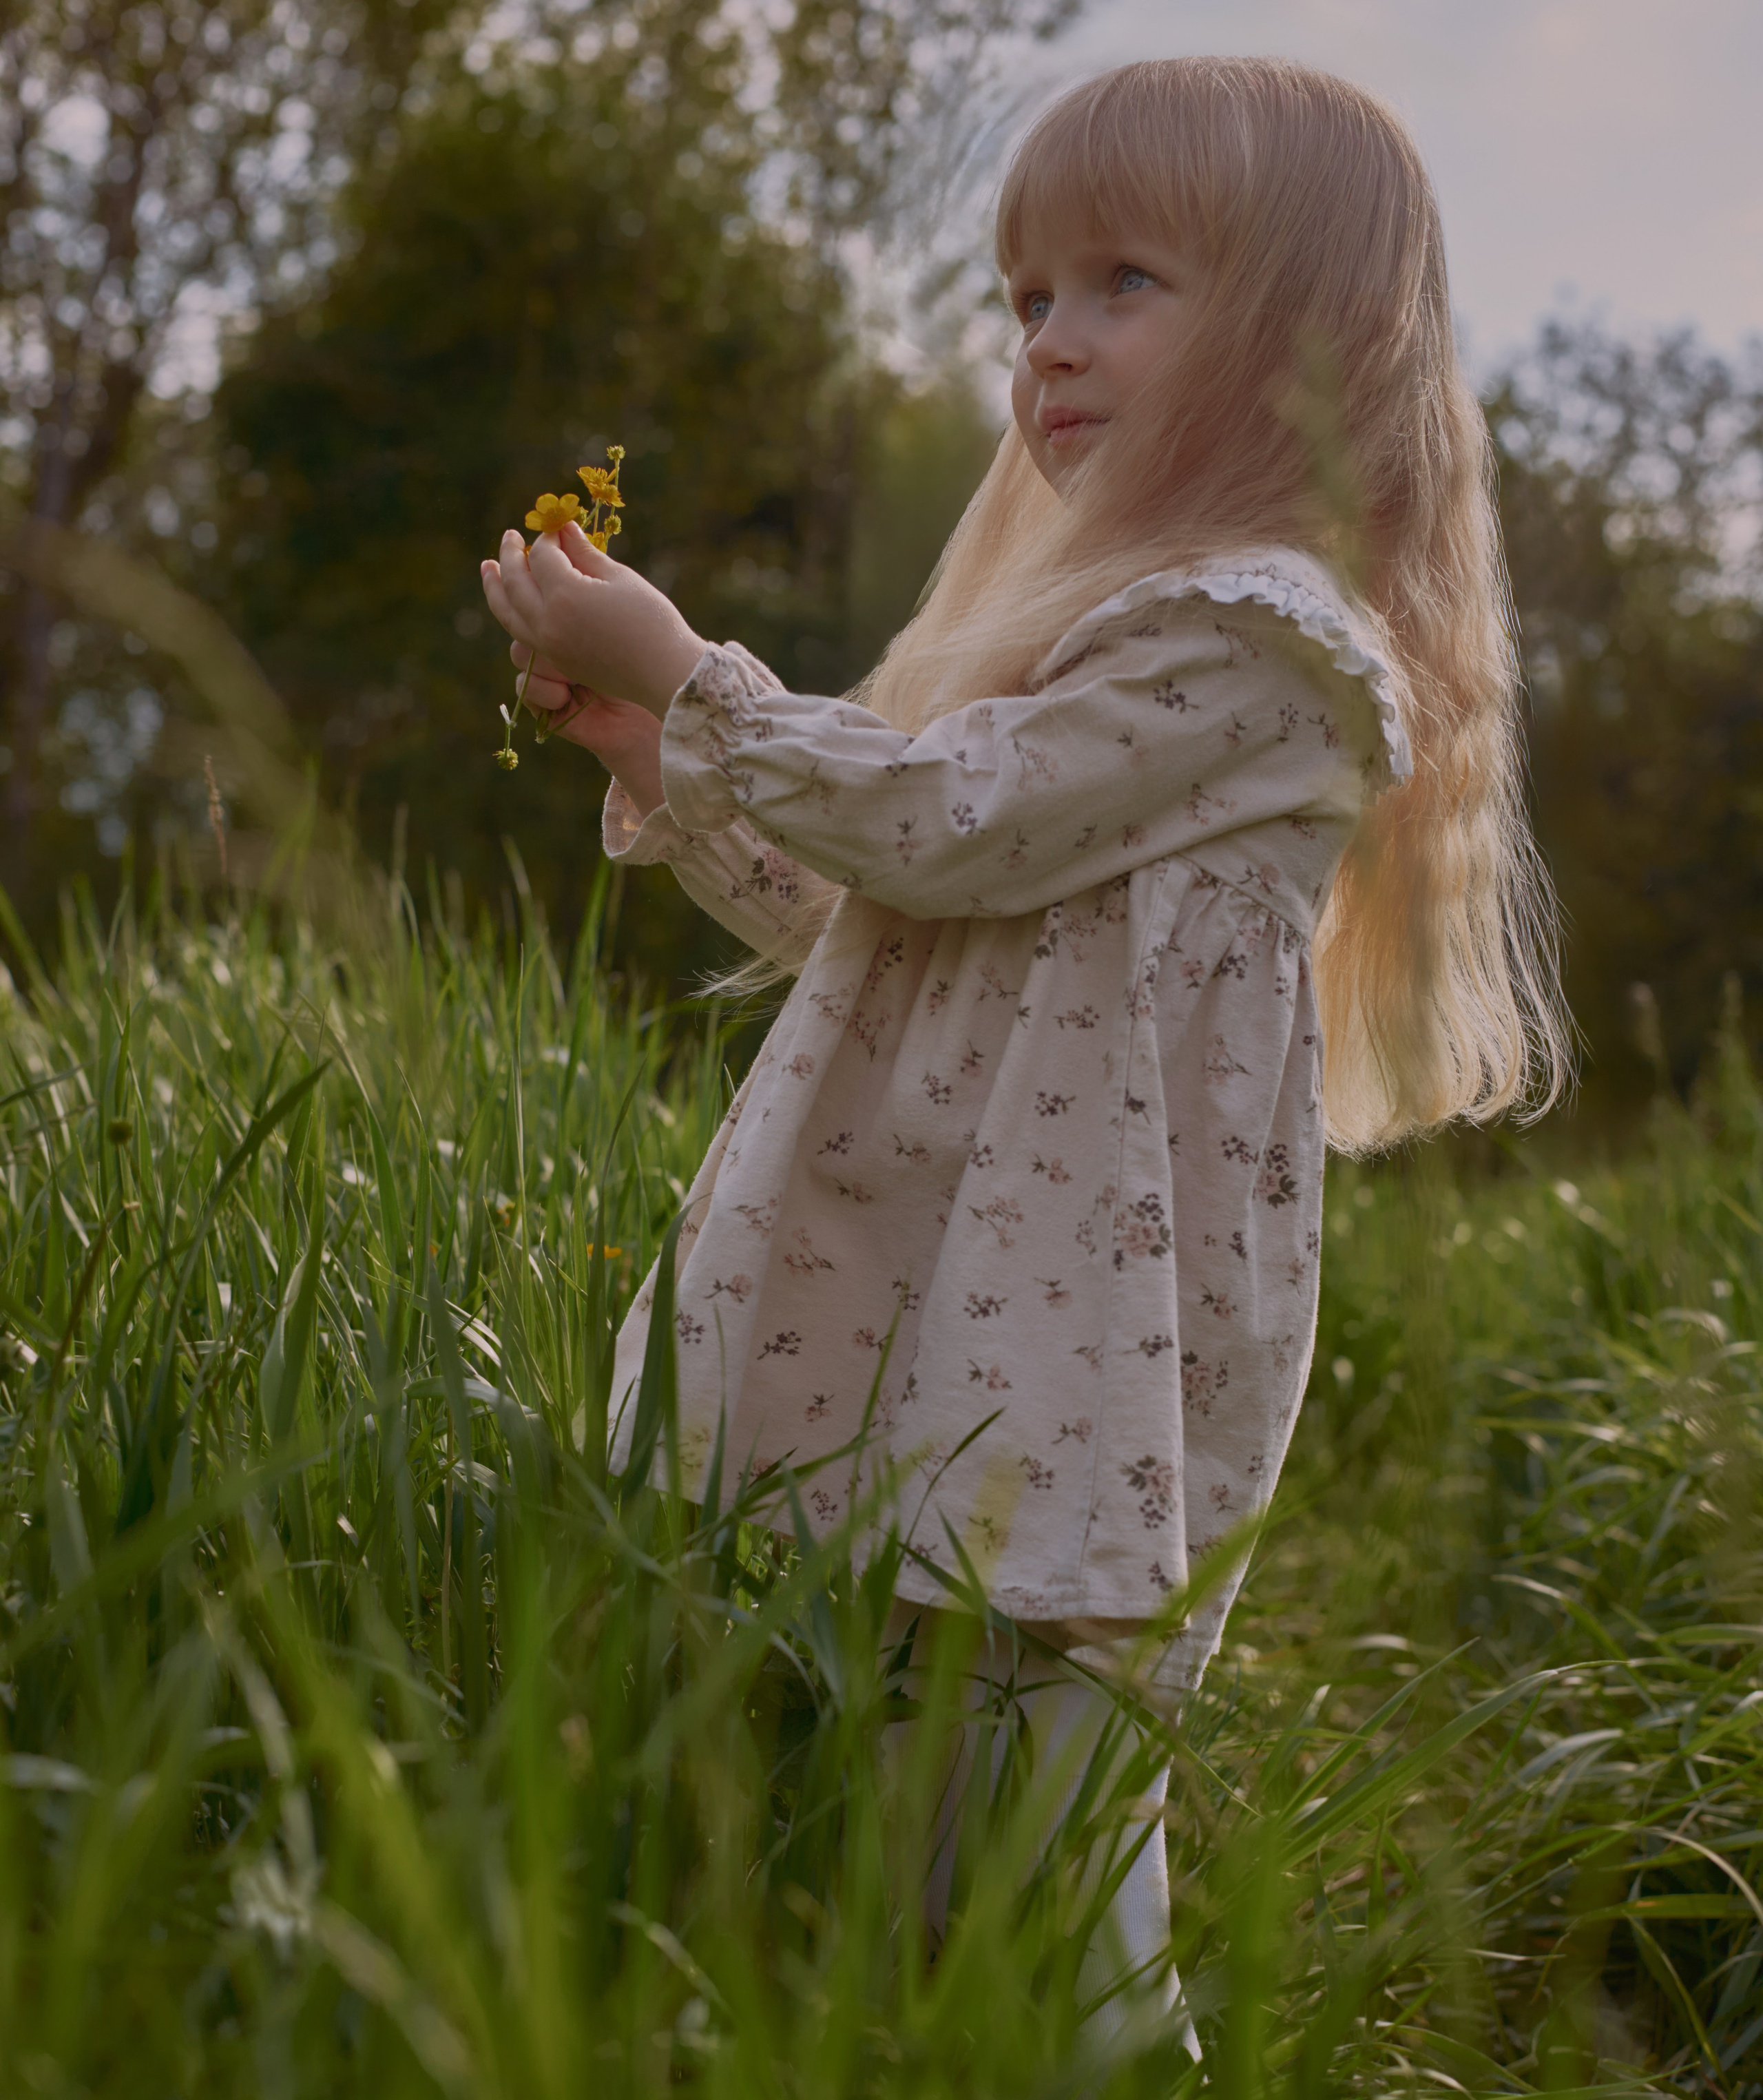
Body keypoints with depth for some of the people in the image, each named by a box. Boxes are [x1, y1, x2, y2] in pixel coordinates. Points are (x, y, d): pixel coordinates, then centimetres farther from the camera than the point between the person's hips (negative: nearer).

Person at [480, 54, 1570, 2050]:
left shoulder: (1247, 637, -9)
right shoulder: (1103, 615, 21)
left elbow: (954, 829, -17)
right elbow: (862, 916, 22)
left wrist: (681, 668, -11)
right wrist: (661, 752, 13)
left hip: (1067, 1315, -9)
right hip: (932, 1276, 9)